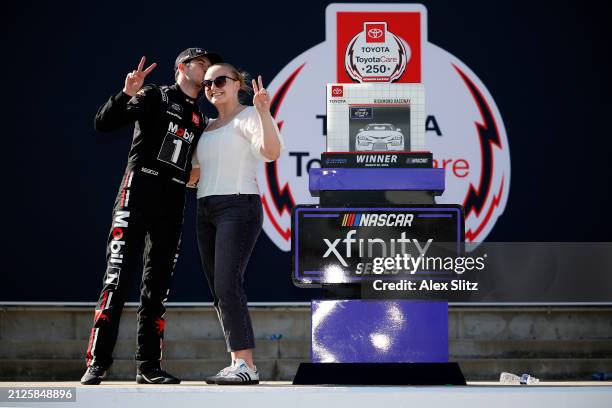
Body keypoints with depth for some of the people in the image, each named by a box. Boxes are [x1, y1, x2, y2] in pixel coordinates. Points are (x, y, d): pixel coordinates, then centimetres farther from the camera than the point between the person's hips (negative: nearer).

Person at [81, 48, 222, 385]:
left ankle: (149, 366, 8)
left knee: (157, 287, 5)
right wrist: (127, 94, -23)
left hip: (172, 205, 6)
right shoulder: (155, 97, 5)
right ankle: (97, 363, -14)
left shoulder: (200, 121, 23)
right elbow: (103, 123, -6)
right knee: (118, 278, -12)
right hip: (138, 193, -6)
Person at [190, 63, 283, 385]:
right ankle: (237, 365, 3)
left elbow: (271, 151, -22)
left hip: (238, 207, -8)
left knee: (227, 286, -19)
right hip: (207, 213, 8)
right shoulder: (207, 128, 21)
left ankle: (246, 365, -21)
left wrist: (264, 112, -34)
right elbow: (193, 174, 29)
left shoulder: (247, 117, -3)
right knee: (219, 293, 2)